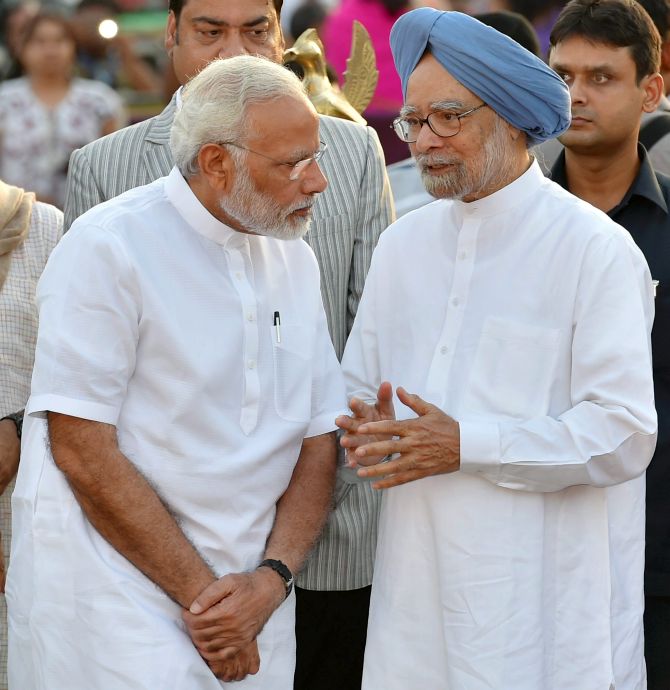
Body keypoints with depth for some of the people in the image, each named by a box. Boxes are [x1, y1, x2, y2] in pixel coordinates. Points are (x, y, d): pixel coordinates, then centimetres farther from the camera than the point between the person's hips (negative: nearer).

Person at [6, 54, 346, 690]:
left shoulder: (294, 260, 10)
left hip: (249, 591, 6)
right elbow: (82, 450, -14)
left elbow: (318, 441, 9)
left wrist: (272, 579, -8)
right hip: (114, 585, -5)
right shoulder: (108, 249, -10)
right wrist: (201, 594, -14)